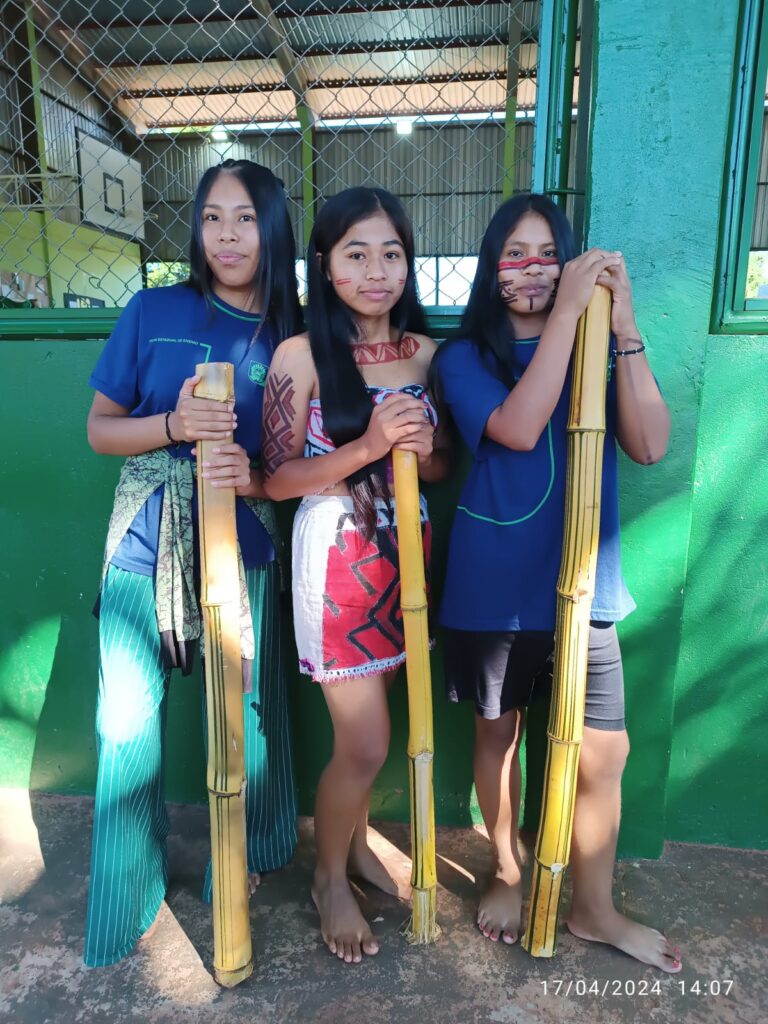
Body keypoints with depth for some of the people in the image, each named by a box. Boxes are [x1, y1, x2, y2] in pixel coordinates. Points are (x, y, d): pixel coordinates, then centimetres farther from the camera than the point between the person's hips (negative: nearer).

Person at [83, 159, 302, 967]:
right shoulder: (153, 312, 0)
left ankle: (243, 861, 39)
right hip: (148, 544, 0)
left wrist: (255, 476, -16)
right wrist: (175, 425, -16)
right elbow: (100, 429, 2)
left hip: (243, 546, 1)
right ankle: (125, 894, 31)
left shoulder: (293, 336, 2)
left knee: (245, 712, 11)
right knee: (129, 721, 6)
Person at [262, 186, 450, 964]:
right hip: (338, 557, -4)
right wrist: (368, 445, -22)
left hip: (404, 550, 5)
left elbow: (442, 467, 10)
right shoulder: (300, 355, -9)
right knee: (366, 744, 2)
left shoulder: (425, 351, 5)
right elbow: (277, 479, -10)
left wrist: (421, 449, -13)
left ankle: (357, 844, 43)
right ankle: (329, 879, 31)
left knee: (361, 729, 16)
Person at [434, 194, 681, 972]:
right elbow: (517, 429, -21)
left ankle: (594, 909, 32)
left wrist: (623, 328, -13)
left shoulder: (594, 356, 7)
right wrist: (566, 313, -18)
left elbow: (650, 445, -8)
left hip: (582, 583, 3)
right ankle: (507, 874, 40)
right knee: (498, 734, 14)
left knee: (604, 753, 6)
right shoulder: (464, 357, -1)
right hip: (492, 587, -2)